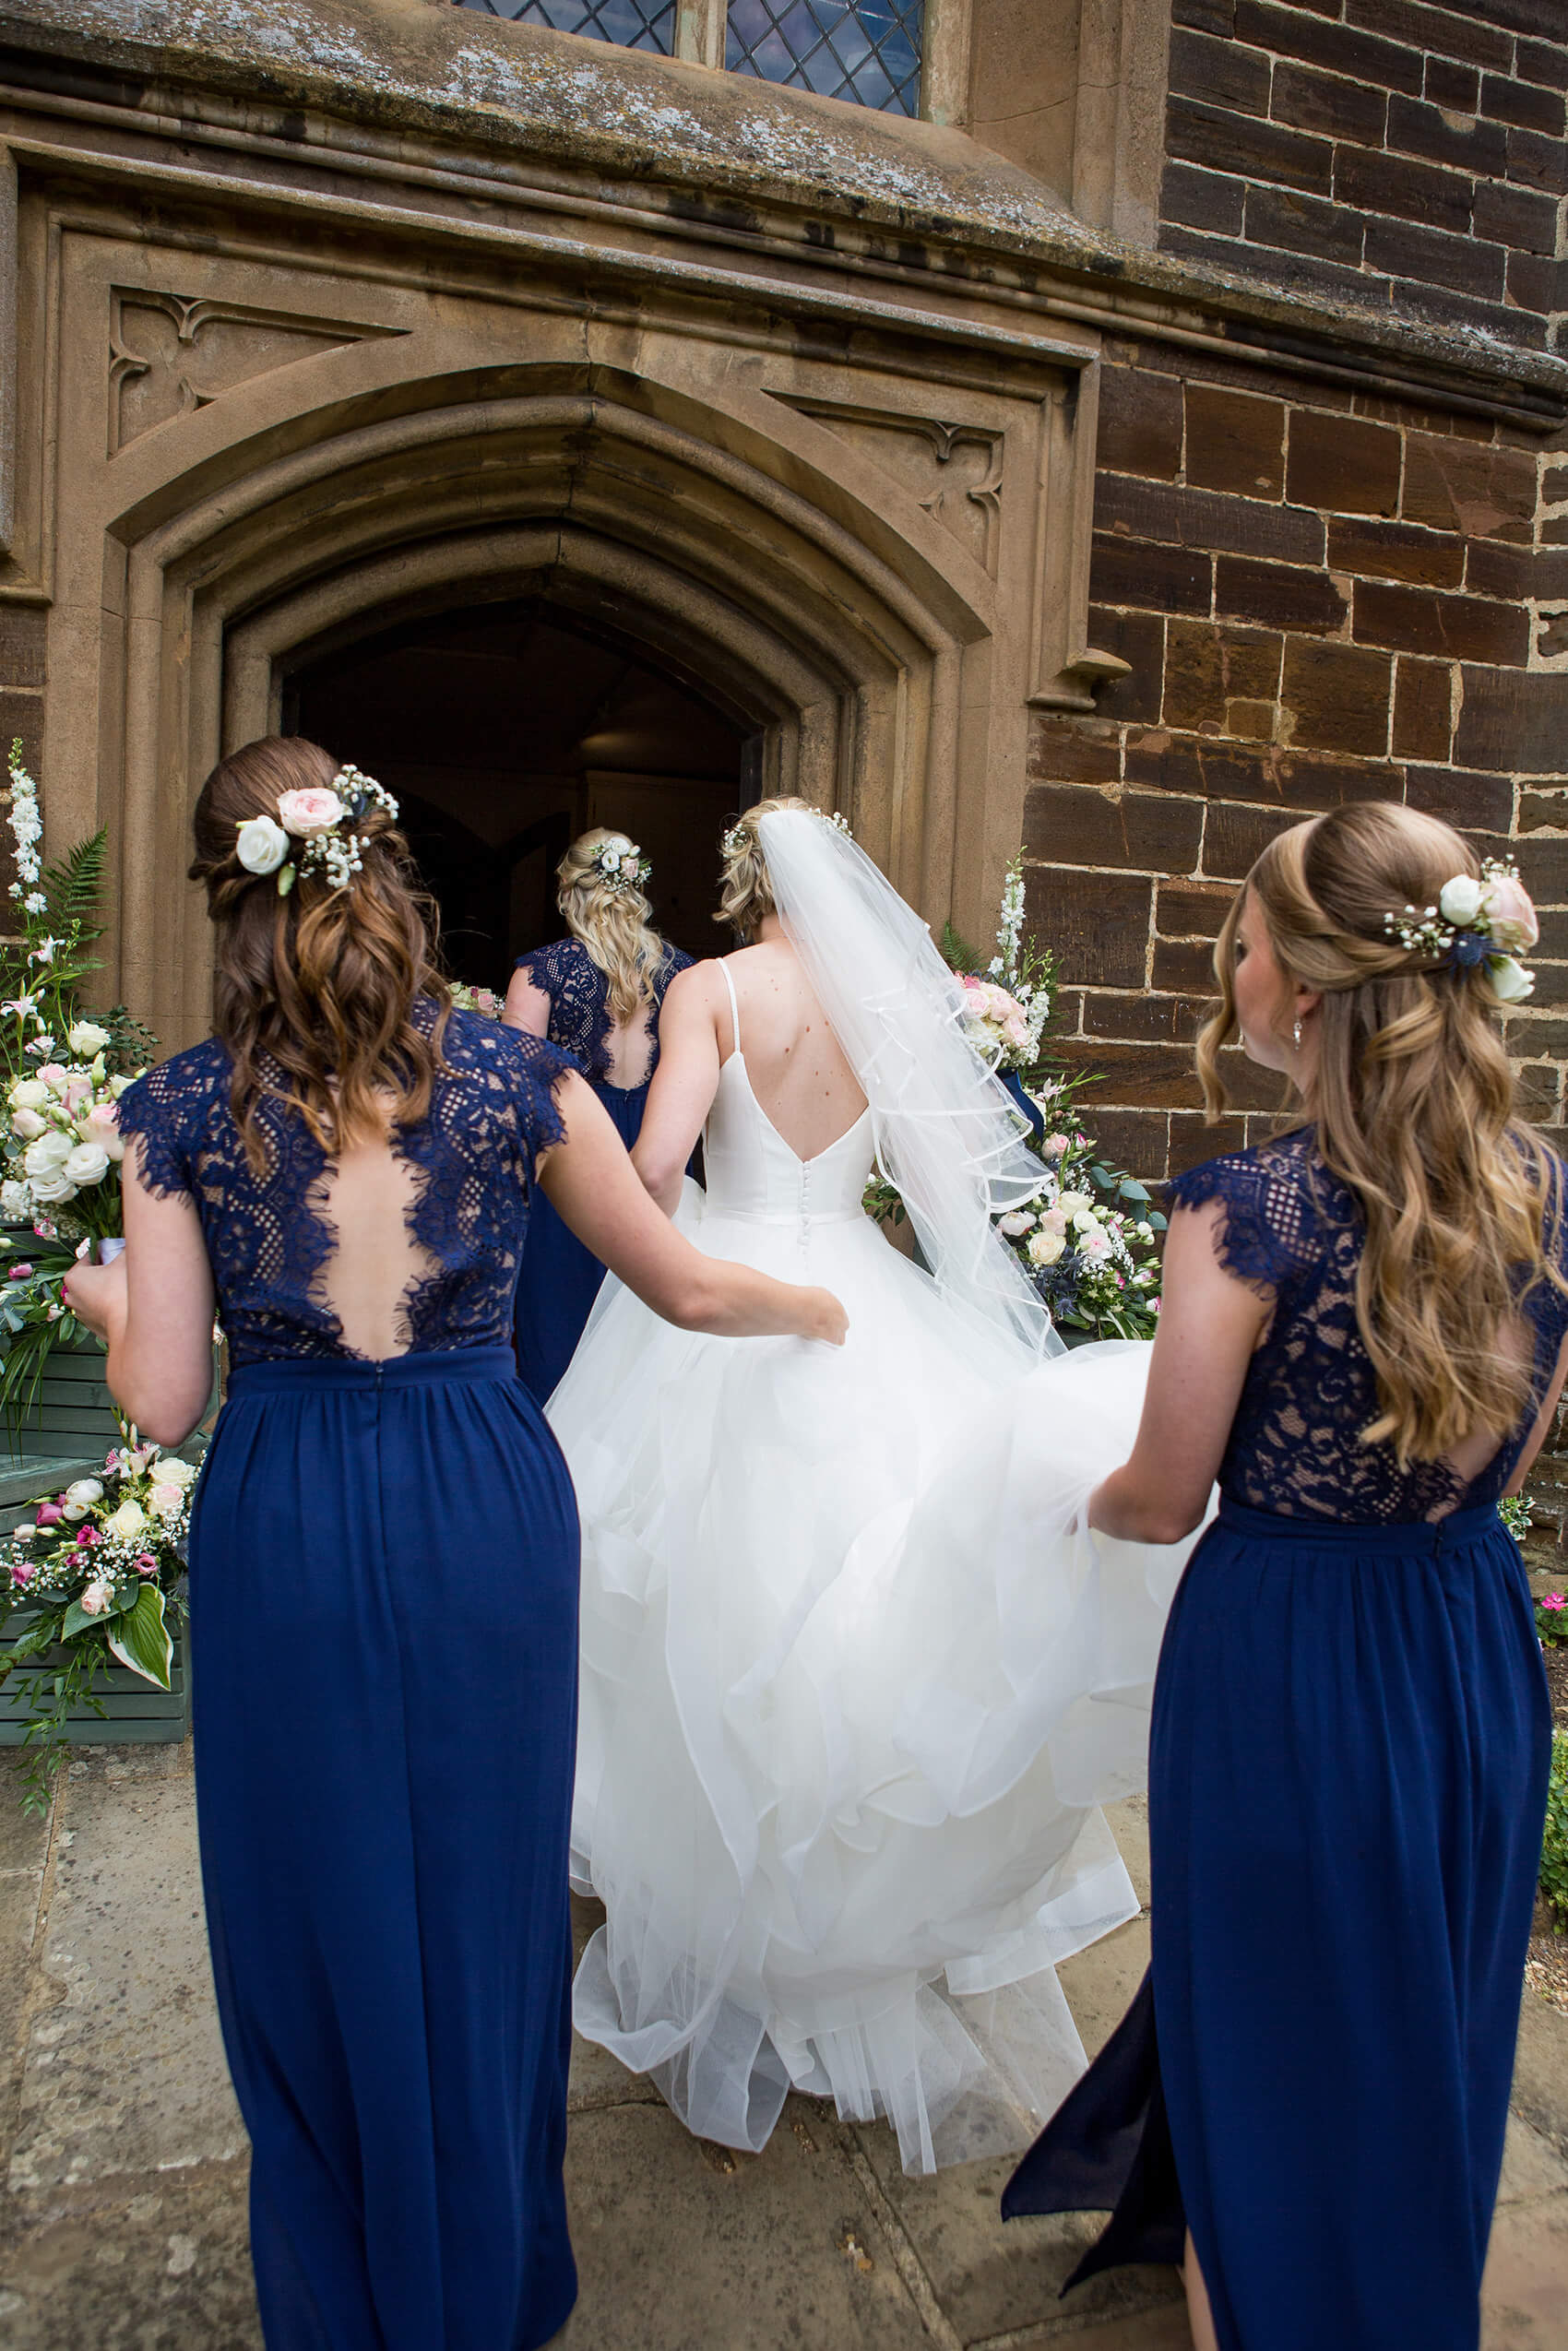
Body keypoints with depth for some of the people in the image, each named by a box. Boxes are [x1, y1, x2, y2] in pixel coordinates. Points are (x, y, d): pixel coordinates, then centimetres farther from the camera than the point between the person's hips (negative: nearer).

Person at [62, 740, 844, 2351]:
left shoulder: (179, 1107, -7)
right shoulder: (510, 1073, -7)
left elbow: (160, 1402, -7)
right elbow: (686, 1287, 0)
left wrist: (104, 1303, 14)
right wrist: (814, 1304, 20)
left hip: (283, 1535, 0)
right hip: (487, 1511, 1)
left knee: (316, 1917, 20)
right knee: (482, 1901, 21)